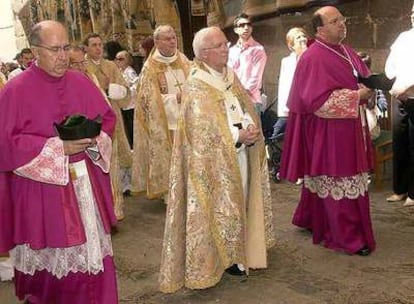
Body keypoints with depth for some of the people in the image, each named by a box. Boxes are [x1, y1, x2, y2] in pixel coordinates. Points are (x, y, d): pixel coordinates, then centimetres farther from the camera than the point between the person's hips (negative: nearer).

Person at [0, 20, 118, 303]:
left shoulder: (81, 83, 6)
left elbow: (108, 118, 13)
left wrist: (95, 140, -8)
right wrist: (58, 147, -18)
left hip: (86, 184, 4)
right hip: (41, 188, -4)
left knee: (91, 249, 9)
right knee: (49, 258, 5)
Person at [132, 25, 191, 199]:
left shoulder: (183, 61, 9)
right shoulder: (151, 68, -6)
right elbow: (150, 99, -9)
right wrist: (176, 98, -17)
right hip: (164, 123, -4)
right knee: (167, 159, -1)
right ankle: (168, 193, 11)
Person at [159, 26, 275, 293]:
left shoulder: (231, 77, 7)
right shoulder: (196, 87, -15)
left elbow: (248, 110, 10)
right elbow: (201, 133, -19)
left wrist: (252, 129, -12)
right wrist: (238, 137, -23)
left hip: (241, 155, 7)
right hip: (215, 162, -7)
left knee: (240, 203, 15)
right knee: (221, 208, 3)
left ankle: (239, 251, 31)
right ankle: (224, 258, 17)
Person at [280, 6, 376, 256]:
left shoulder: (346, 51, 13)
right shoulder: (314, 58, -15)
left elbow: (364, 77, 22)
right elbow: (318, 100, -22)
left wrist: (369, 88, -1)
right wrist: (356, 95, -19)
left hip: (350, 130, 9)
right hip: (329, 134, -9)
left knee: (325, 180, 17)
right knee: (339, 183, -2)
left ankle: (311, 219, 33)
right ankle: (347, 237, 8)